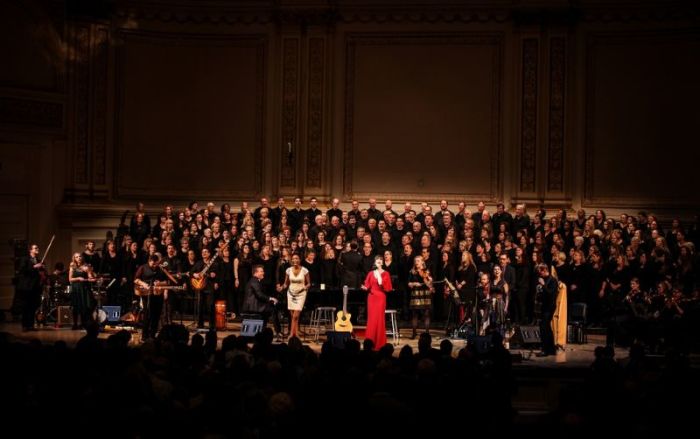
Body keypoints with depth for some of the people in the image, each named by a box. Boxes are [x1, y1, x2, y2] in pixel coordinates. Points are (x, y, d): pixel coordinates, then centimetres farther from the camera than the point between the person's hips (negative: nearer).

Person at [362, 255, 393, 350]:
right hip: (372, 297, 3)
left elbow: (388, 288, -6)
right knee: (371, 319, 3)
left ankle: (379, 343, 0)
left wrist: (381, 282, -18)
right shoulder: (371, 273, 9)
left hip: (381, 298, -3)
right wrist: (365, 287, -14)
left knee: (379, 319, -4)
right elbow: (367, 285, 7)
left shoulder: (386, 274, 0)